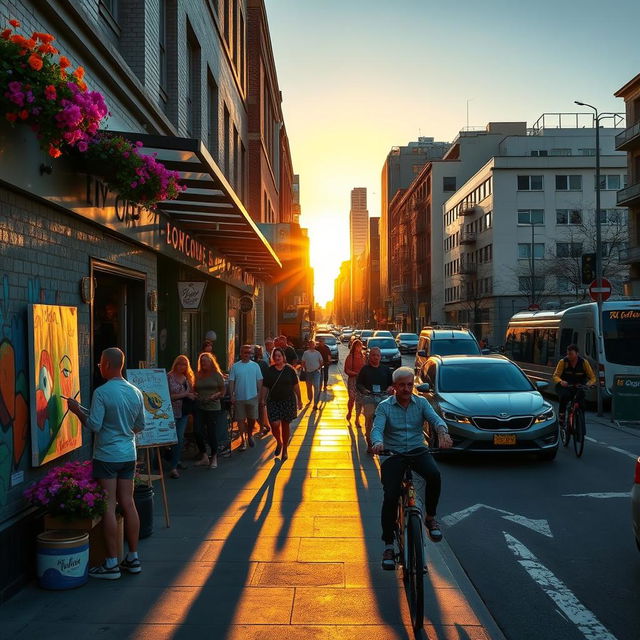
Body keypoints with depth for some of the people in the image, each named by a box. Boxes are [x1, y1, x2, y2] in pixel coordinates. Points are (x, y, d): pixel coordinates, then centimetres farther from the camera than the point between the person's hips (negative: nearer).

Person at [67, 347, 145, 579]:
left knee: (108, 507, -1)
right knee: (128, 504, 11)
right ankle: (133, 558, 17)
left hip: (107, 456, -6)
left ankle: (111, 564, 3)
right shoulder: (135, 392, 6)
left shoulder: (102, 393, -14)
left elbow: (94, 425, -17)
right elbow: (140, 426, 12)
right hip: (128, 455, 6)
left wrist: (77, 410, -2)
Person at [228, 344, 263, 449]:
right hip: (239, 397, -1)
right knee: (241, 419, 4)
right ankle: (243, 440, 14)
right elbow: (231, 381, -1)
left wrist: (259, 393, 0)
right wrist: (231, 395, -6)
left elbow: (259, 381, 5)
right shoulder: (235, 366, -1)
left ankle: (250, 435, 33)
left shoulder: (255, 366, 2)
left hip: (252, 397, 1)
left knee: (252, 418, 7)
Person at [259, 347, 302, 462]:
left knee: (285, 426, 7)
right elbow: (265, 387, 5)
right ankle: (279, 443, 19)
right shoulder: (270, 371, 2)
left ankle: (284, 450, 23)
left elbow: (296, 386, 4)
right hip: (273, 402, 0)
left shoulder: (290, 370, -1)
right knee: (275, 424, -12)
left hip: (288, 401, 0)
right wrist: (262, 399, -3)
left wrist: (299, 400, 6)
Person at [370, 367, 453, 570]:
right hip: (393, 454, -1)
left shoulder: (421, 403, 5)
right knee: (390, 496, -17)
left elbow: (435, 419, -11)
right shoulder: (384, 407, 0)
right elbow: (377, 428, -15)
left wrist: (443, 433, -36)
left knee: (434, 475, -30)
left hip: (417, 451, 1)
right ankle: (388, 545, 1)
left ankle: (430, 517, -5)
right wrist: (378, 443, -40)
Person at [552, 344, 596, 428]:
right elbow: (555, 376, -11)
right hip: (564, 386, -1)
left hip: (578, 386, 1)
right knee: (564, 396, -33)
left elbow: (593, 378, -2)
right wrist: (560, 381, -34)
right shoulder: (563, 362, -6)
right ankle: (561, 415, -13)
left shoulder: (584, 362, -3)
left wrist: (589, 383, -26)